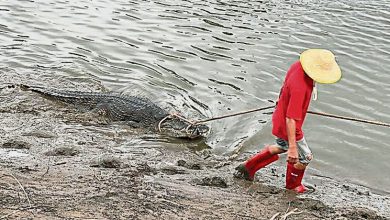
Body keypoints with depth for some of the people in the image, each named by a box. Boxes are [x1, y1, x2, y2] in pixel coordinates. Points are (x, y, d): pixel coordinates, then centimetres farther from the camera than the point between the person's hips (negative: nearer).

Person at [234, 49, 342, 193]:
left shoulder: (298, 65, -12)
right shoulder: (300, 88, -39)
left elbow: (284, 87, 8)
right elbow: (290, 119, -36)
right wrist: (293, 148, -32)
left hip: (279, 118, 9)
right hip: (288, 127, -9)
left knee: (281, 147, 33)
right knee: (305, 157, 16)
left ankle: (248, 168, 38)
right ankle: (293, 185, 42)